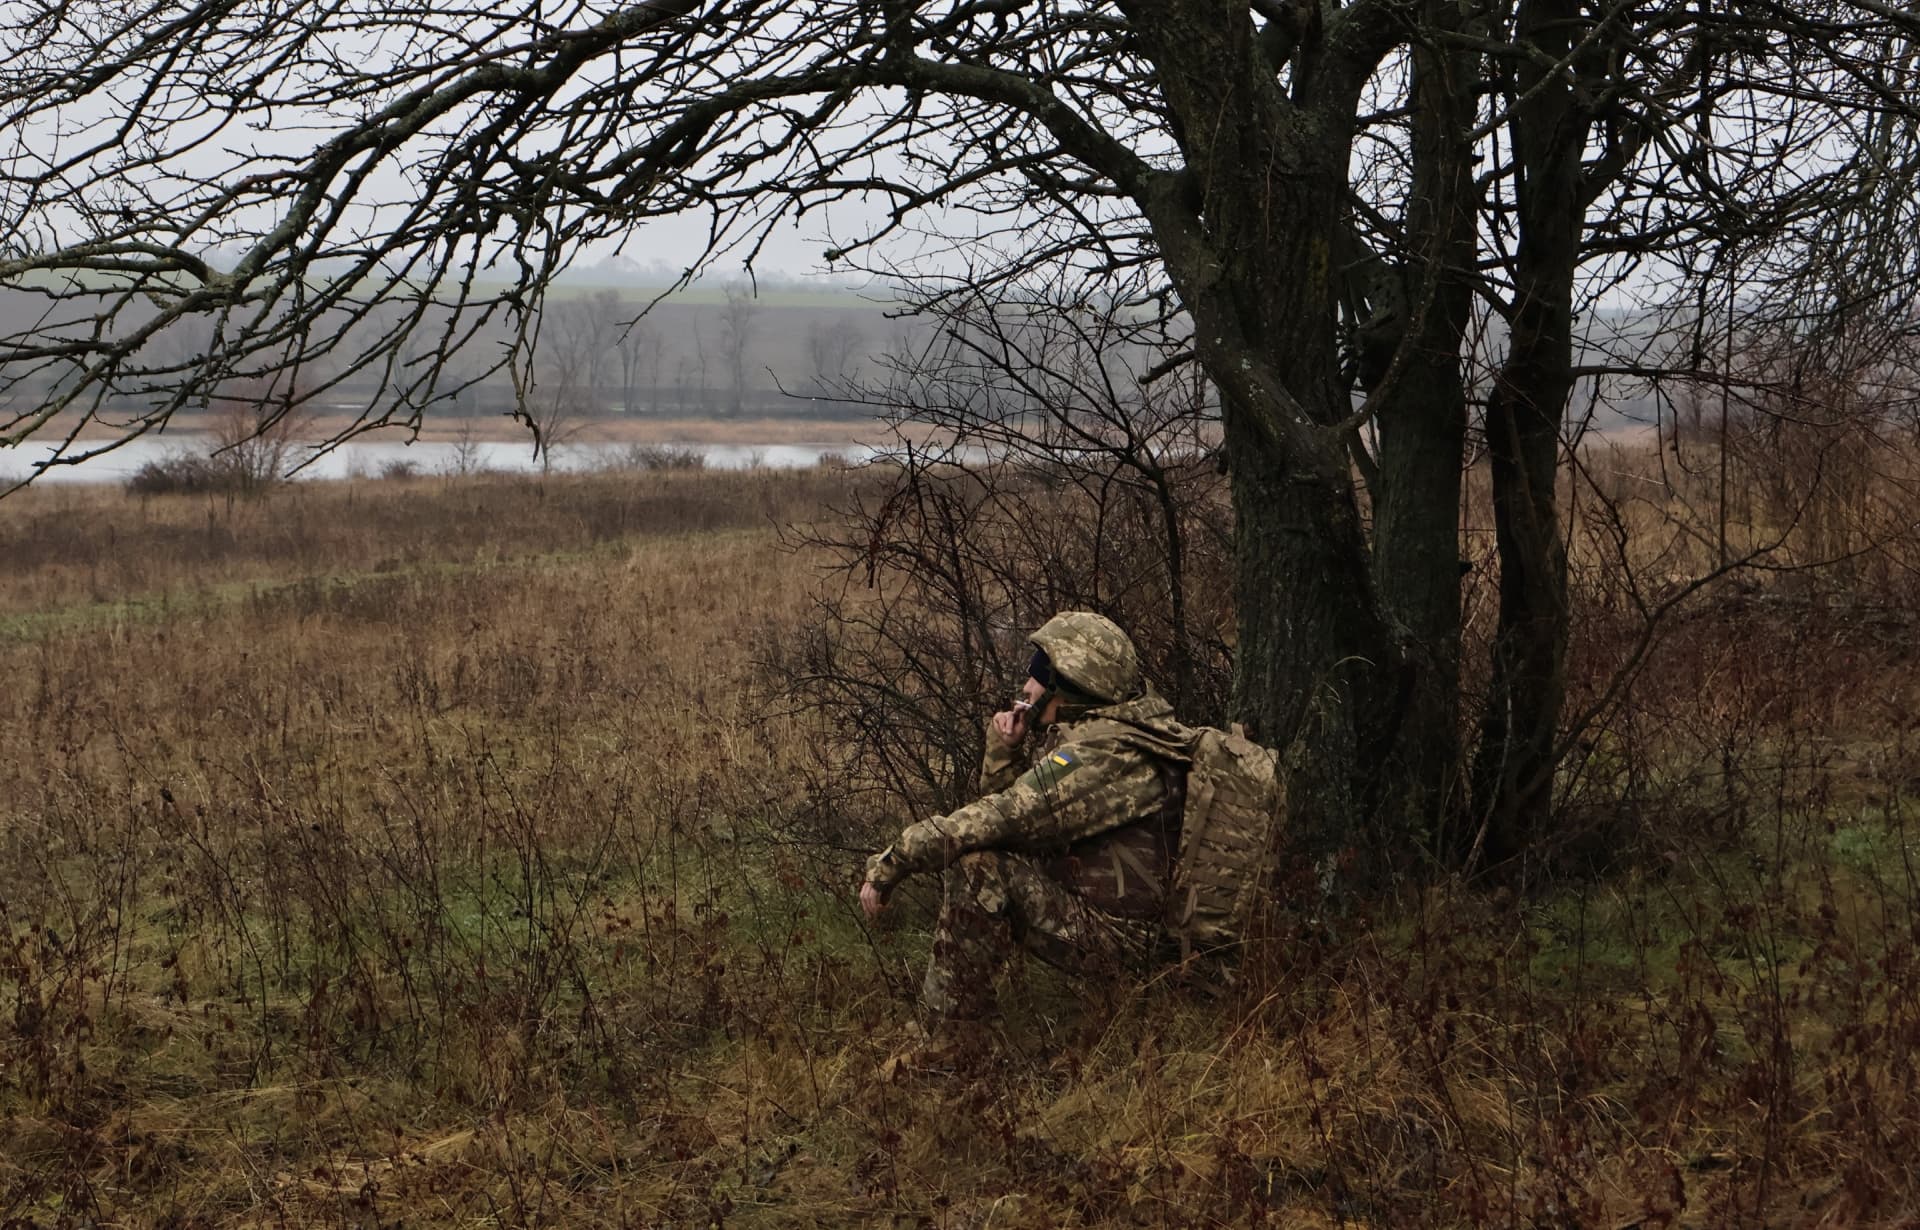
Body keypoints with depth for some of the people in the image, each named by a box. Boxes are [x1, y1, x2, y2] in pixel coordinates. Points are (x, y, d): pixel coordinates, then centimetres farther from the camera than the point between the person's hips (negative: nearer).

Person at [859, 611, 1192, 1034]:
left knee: (978, 864, -24)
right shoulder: (1083, 734, 11)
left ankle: (944, 1041, -17)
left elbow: (1004, 818, -28)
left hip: (1115, 939, -11)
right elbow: (1006, 803, 16)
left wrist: (892, 862, -24)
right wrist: (1005, 750, -3)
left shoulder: (1105, 751, -21)